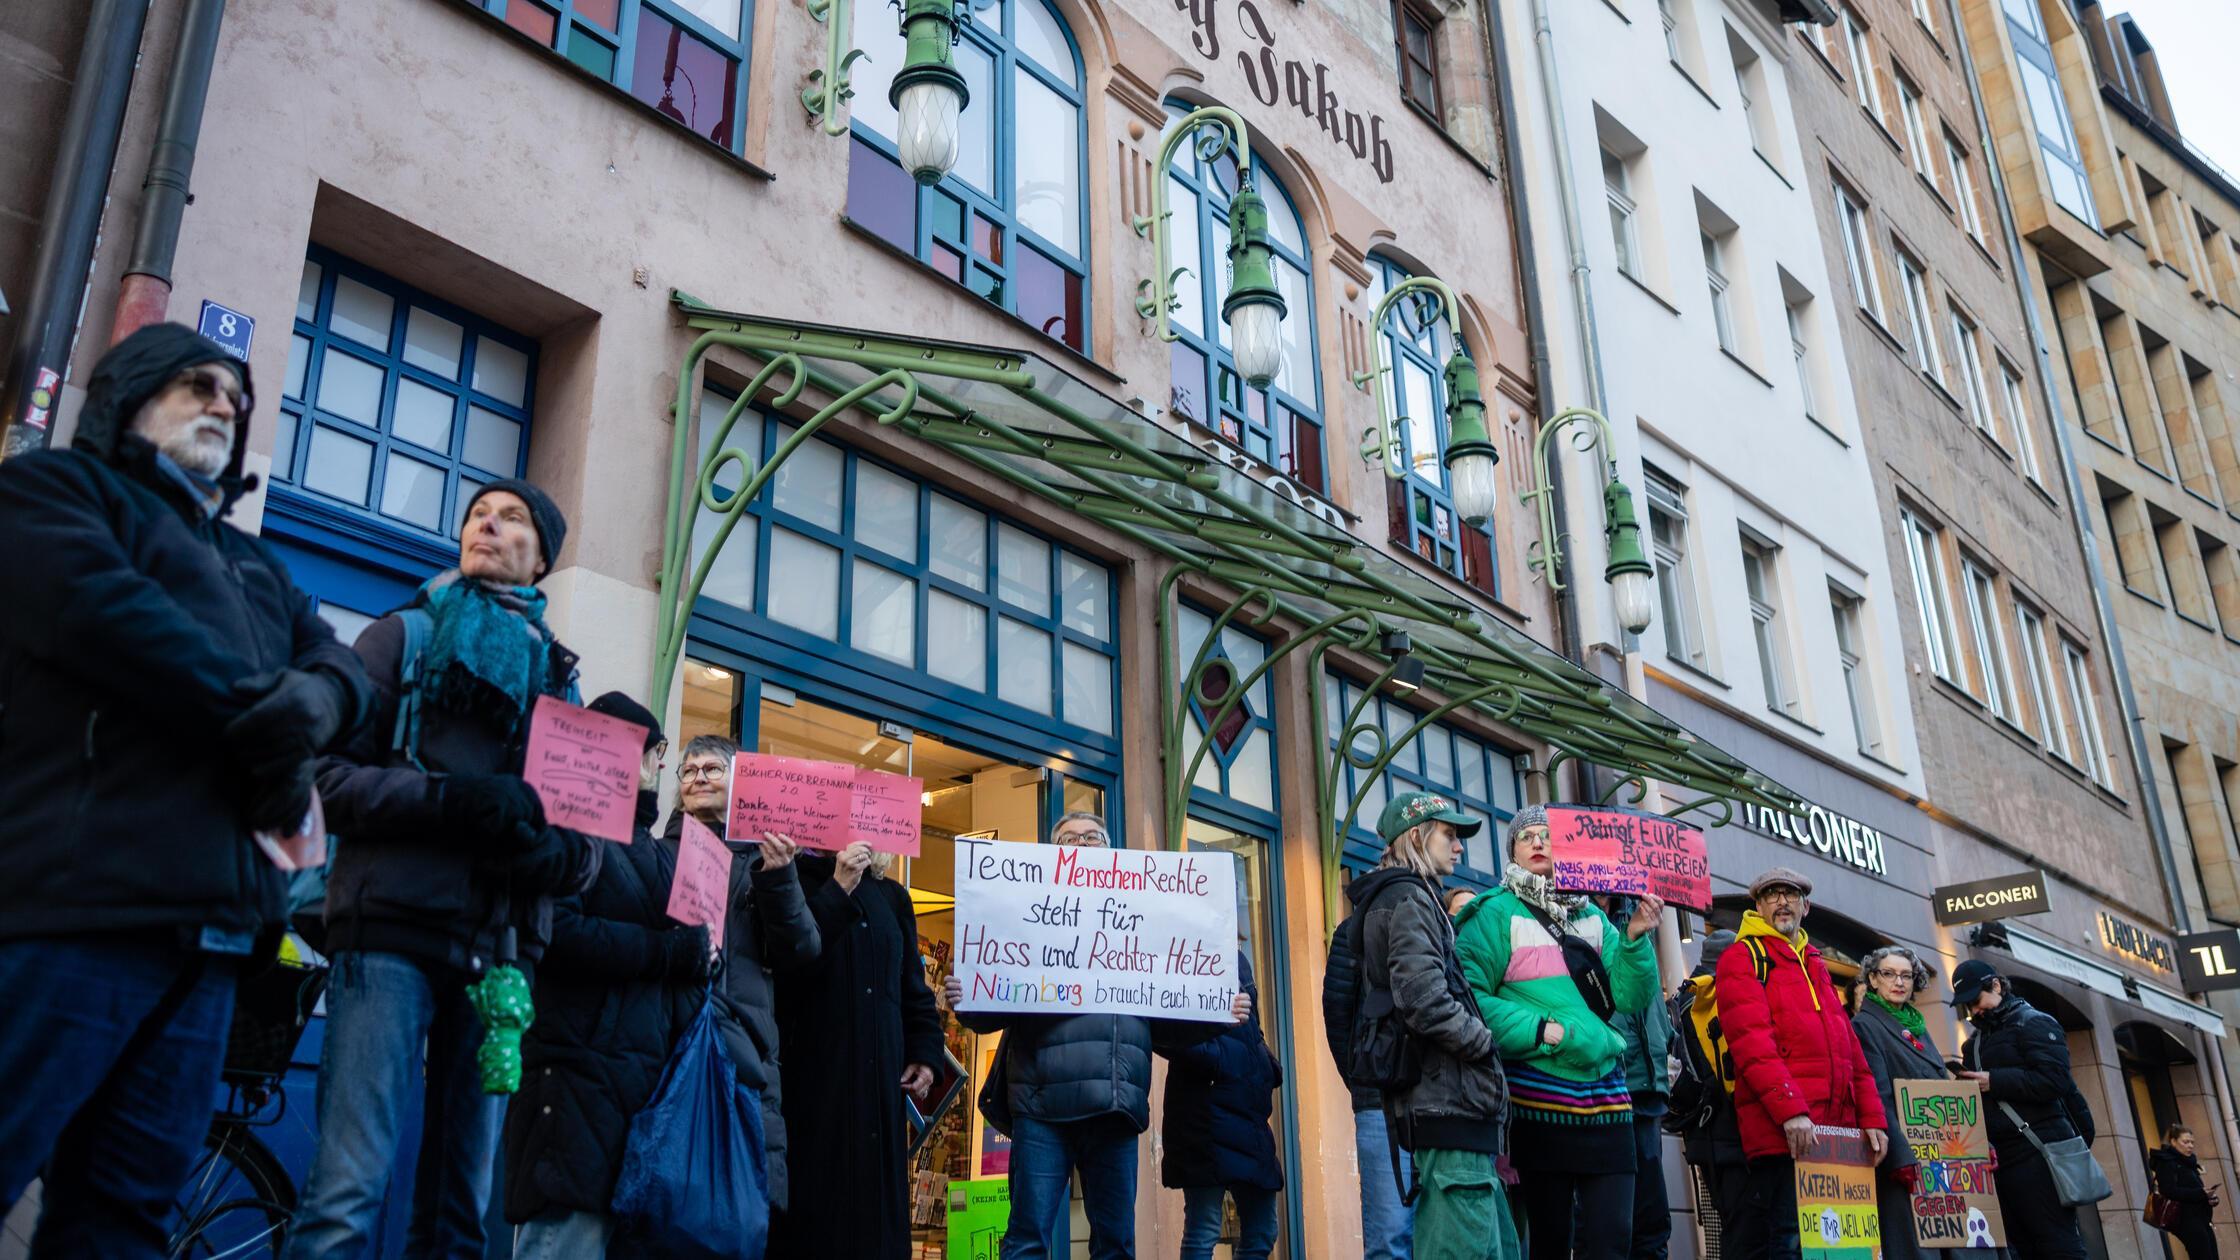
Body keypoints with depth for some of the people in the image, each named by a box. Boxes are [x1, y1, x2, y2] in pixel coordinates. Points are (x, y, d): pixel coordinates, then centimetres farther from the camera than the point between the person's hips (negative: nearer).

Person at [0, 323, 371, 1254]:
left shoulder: (256, 567, 29)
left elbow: (344, 666, 17)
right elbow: (100, 608, -12)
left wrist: (313, 700, -8)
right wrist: (257, 712, -7)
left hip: (209, 924, 7)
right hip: (78, 899, -7)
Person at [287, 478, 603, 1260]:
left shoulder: (559, 681, 18)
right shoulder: (404, 637, 10)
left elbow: (590, 844, 14)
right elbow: (329, 775, -1)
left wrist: (551, 849, -9)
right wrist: (449, 797, -16)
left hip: (499, 952, 4)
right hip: (392, 931, -3)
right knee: (350, 1188, -12)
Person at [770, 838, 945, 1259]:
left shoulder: (891, 895, 16)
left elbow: (913, 983, 17)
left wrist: (924, 1051, 6)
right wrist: (839, 890, -14)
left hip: (879, 1072, 5)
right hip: (812, 1065, -4)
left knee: (874, 1204, 5)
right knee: (814, 1201, -4)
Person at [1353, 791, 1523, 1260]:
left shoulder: (1407, 897, 24)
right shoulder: (1410, 897, -8)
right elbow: (1423, 997, -21)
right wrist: (1483, 1041, -9)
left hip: (1447, 1101, 10)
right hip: (1449, 1097, -10)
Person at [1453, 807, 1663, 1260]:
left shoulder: (1591, 916, 13)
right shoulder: (1498, 913, -3)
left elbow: (1630, 998, 9)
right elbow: (1469, 993, -14)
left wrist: (1635, 939, -5)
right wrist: (1539, 1031, -18)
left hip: (1606, 1097, 4)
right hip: (1539, 1100, -4)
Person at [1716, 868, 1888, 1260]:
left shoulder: (1815, 966, 24)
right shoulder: (1742, 958, 1)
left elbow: (1848, 1047, 21)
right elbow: (1752, 1041, -13)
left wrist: (1871, 1117, 11)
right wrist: (1790, 1109, -23)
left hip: (1836, 1133, 8)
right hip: (1782, 1132, -8)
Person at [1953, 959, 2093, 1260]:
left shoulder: (2033, 1023, -1)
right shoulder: (1977, 1043, 22)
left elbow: (2054, 1080, -15)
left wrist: (1994, 1081, -16)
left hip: (2037, 1152, -7)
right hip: (1999, 1158, 7)